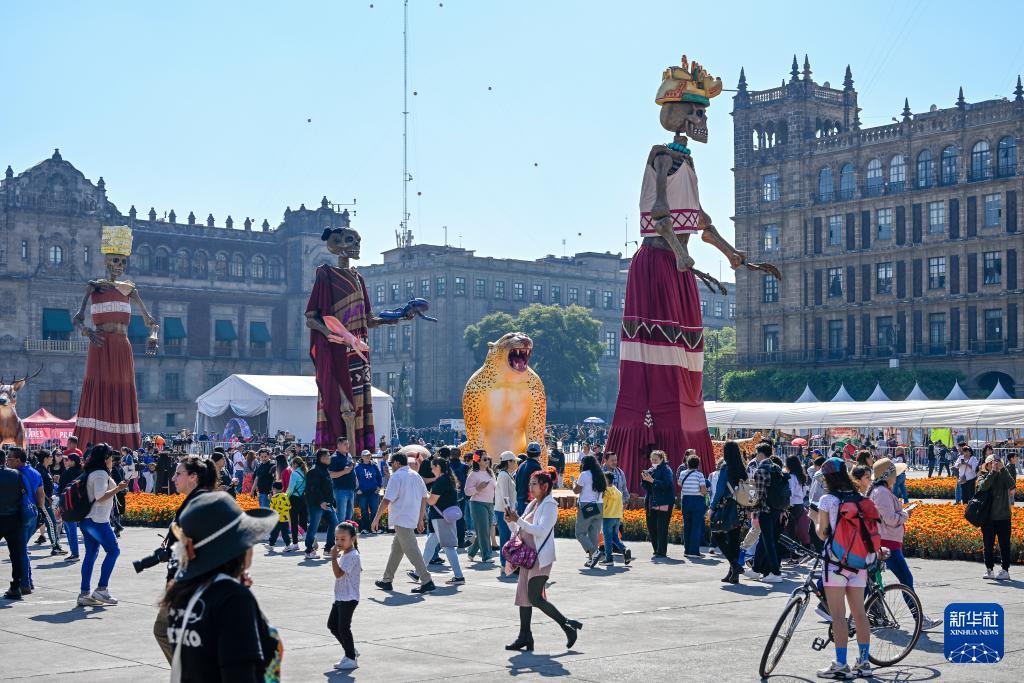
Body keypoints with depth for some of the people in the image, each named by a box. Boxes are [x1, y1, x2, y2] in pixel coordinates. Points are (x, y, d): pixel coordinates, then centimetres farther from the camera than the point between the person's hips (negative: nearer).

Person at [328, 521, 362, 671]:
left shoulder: (352, 556, -20)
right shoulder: (344, 554, 12)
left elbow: (338, 573, -27)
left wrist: (334, 557, -27)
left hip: (349, 598, -11)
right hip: (340, 597, 11)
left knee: (343, 627, -7)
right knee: (332, 624, 14)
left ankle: (351, 659, 2)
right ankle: (350, 650, 25)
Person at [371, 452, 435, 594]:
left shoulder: (397, 476, -11)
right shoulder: (416, 476, 14)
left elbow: (387, 500, -16)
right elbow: (424, 498, 14)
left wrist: (376, 518, -8)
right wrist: (420, 520, 18)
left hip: (401, 519, -9)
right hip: (413, 518, 9)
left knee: (411, 550, -9)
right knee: (396, 548, 18)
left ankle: (427, 582, -14)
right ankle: (387, 580, 25)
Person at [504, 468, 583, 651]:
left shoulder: (549, 505, -9)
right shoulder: (533, 505, 17)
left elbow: (541, 531, -22)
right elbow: (519, 530, 20)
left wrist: (518, 520, -23)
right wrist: (510, 521, 0)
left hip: (541, 557, -9)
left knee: (535, 598, -11)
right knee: (523, 596, 6)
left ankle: (568, 626, 1)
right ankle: (525, 637, 11)